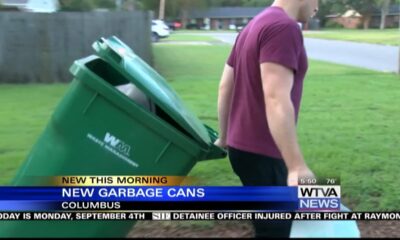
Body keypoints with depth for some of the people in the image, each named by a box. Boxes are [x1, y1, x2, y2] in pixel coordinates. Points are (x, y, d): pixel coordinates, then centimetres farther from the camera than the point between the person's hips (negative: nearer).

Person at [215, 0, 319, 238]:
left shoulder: (254, 26, 14)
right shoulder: (284, 27, -17)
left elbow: (225, 87, 17)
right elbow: (276, 99, -29)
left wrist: (224, 137, 25)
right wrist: (297, 166, -33)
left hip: (243, 145, 10)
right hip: (262, 153, -10)